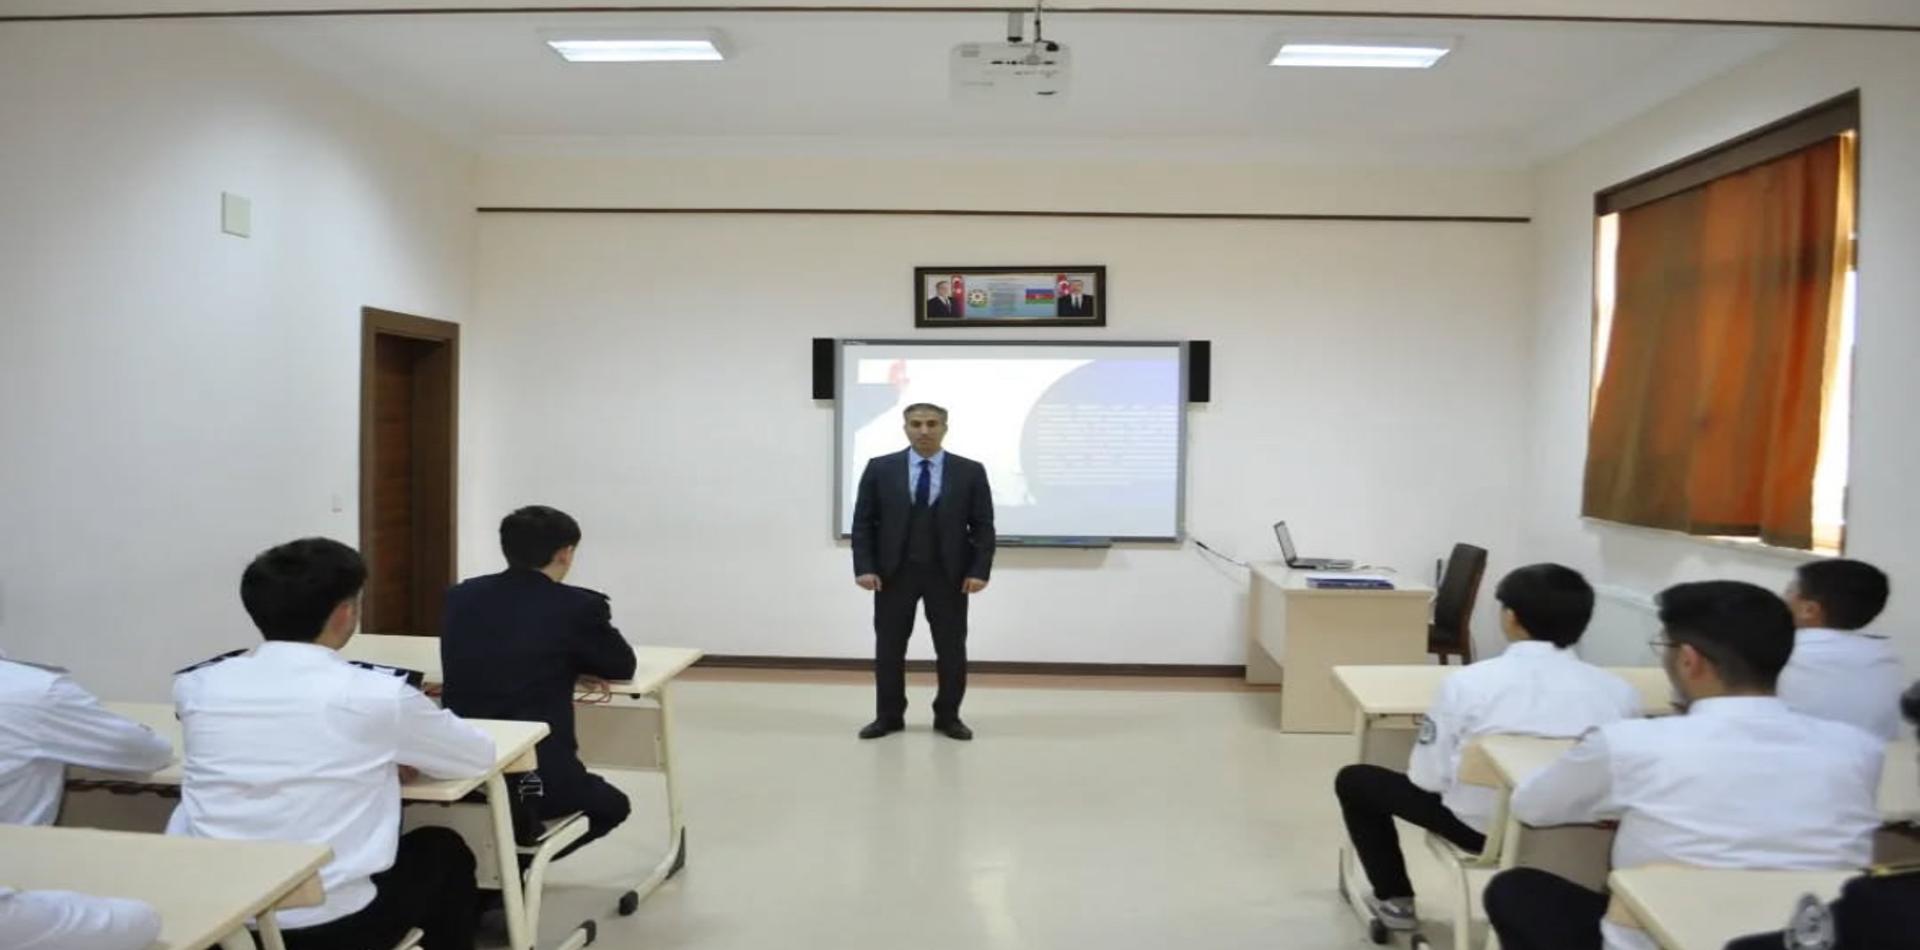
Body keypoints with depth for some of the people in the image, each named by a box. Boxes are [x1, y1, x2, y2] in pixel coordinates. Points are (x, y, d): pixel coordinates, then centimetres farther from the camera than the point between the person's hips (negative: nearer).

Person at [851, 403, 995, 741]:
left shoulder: (970, 472, 0)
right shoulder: (880, 469, 1)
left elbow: (983, 527, -1)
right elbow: (863, 523, 1)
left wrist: (980, 571, -10)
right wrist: (864, 568, -9)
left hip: (949, 575, 0)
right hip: (893, 572, 0)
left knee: (952, 649, 6)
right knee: (889, 648, 7)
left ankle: (948, 717, 20)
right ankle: (889, 716, 19)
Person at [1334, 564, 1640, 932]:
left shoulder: (1468, 682, -20)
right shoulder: (1620, 691, -13)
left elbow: (1428, 778, -14)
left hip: (1481, 827, -4)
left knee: (1354, 781, 18)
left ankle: (1395, 901, 24)